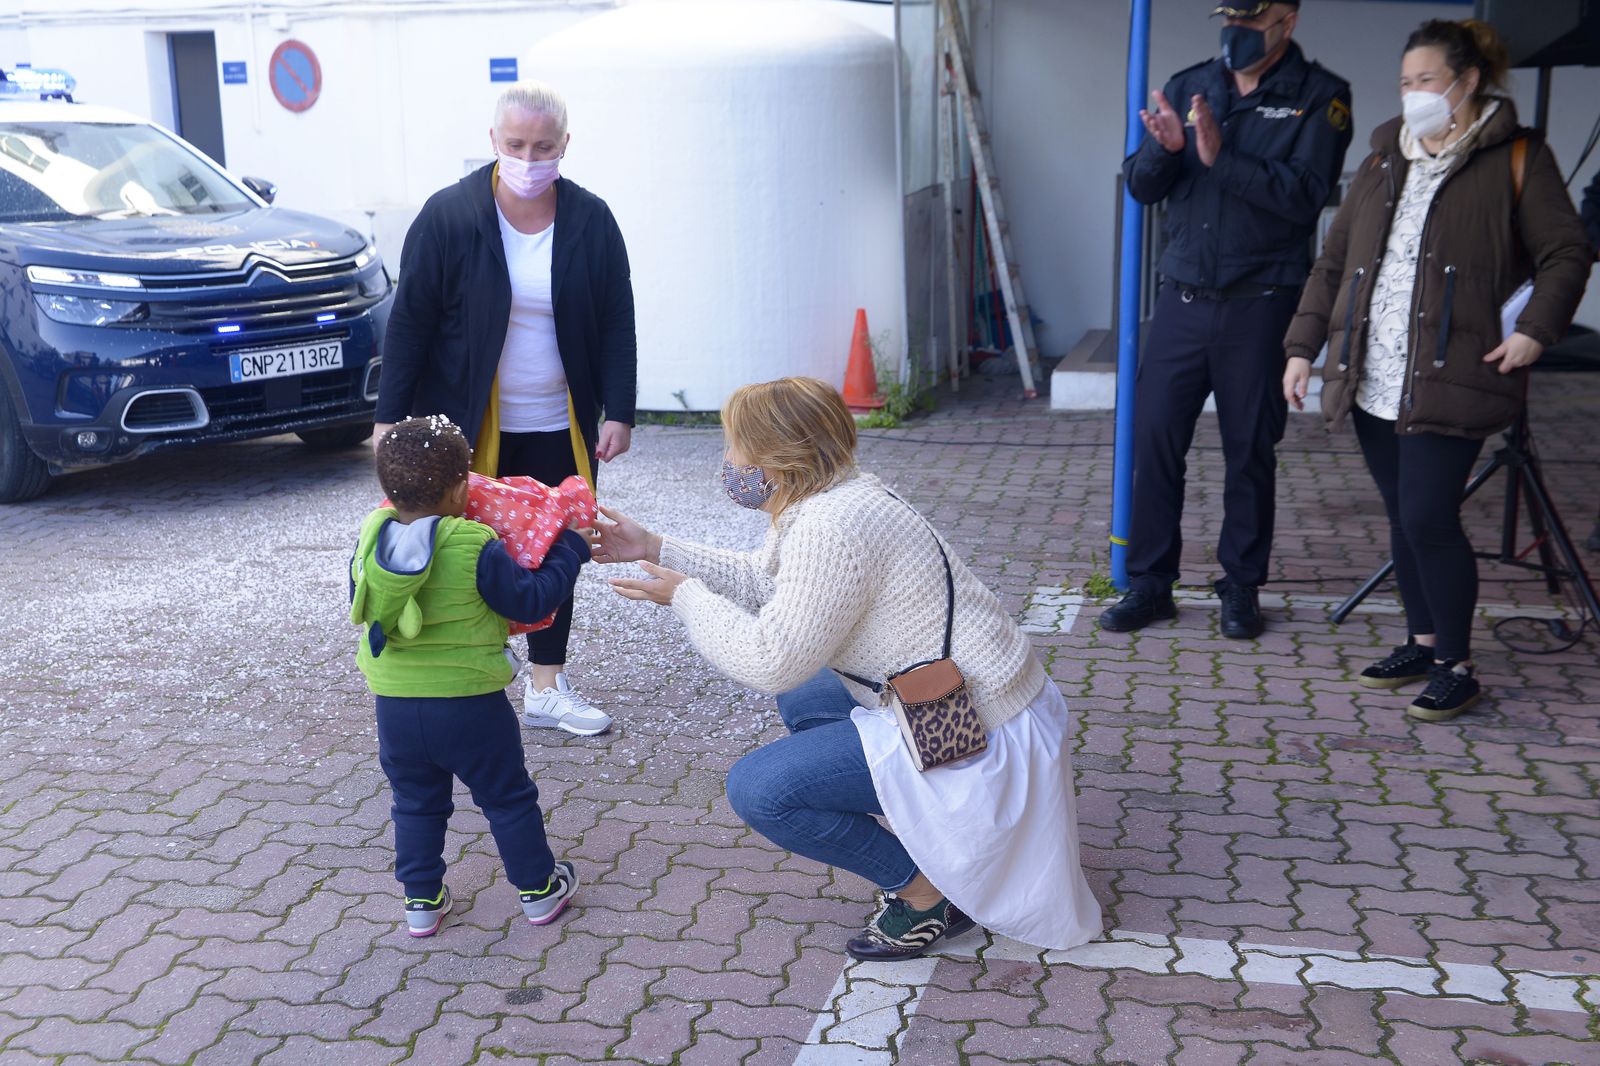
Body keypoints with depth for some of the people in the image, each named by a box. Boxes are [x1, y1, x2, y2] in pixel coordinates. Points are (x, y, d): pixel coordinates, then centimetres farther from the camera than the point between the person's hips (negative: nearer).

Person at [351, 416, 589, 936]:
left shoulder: (371, 537, -5)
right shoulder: (476, 548, -20)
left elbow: (358, 602, 11)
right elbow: (530, 601, -10)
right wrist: (568, 550, 3)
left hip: (395, 705, 4)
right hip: (469, 704, -3)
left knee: (415, 804, 20)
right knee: (507, 797, 14)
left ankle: (422, 901, 27)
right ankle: (538, 889, 27)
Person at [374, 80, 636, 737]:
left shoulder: (591, 221, -1)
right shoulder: (449, 216, -8)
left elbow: (617, 323, 4)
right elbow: (409, 321, -6)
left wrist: (618, 412, -3)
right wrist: (390, 417, -8)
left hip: (561, 429, 3)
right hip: (469, 428, -3)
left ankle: (547, 687, 23)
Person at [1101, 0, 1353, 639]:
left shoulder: (1319, 96, -3)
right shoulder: (1189, 87, 8)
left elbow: (1306, 194, -15)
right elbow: (1141, 187, 5)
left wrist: (1221, 157, -22)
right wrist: (1164, 149, -16)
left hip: (1260, 304, -3)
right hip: (1183, 298, 3)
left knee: (1250, 450, 7)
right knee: (1154, 438, 2)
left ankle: (1242, 589, 20)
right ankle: (1150, 583, 13)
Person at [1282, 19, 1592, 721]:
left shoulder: (1516, 158, 2)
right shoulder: (1383, 161, 17)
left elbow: (1565, 255, 0)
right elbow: (1334, 261, 16)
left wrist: (1536, 328, -15)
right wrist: (1303, 346, 10)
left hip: (1448, 380, -5)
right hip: (1373, 381, 5)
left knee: (1429, 519, -9)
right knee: (1403, 520, 11)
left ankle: (1455, 668, 5)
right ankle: (1422, 642, 26)